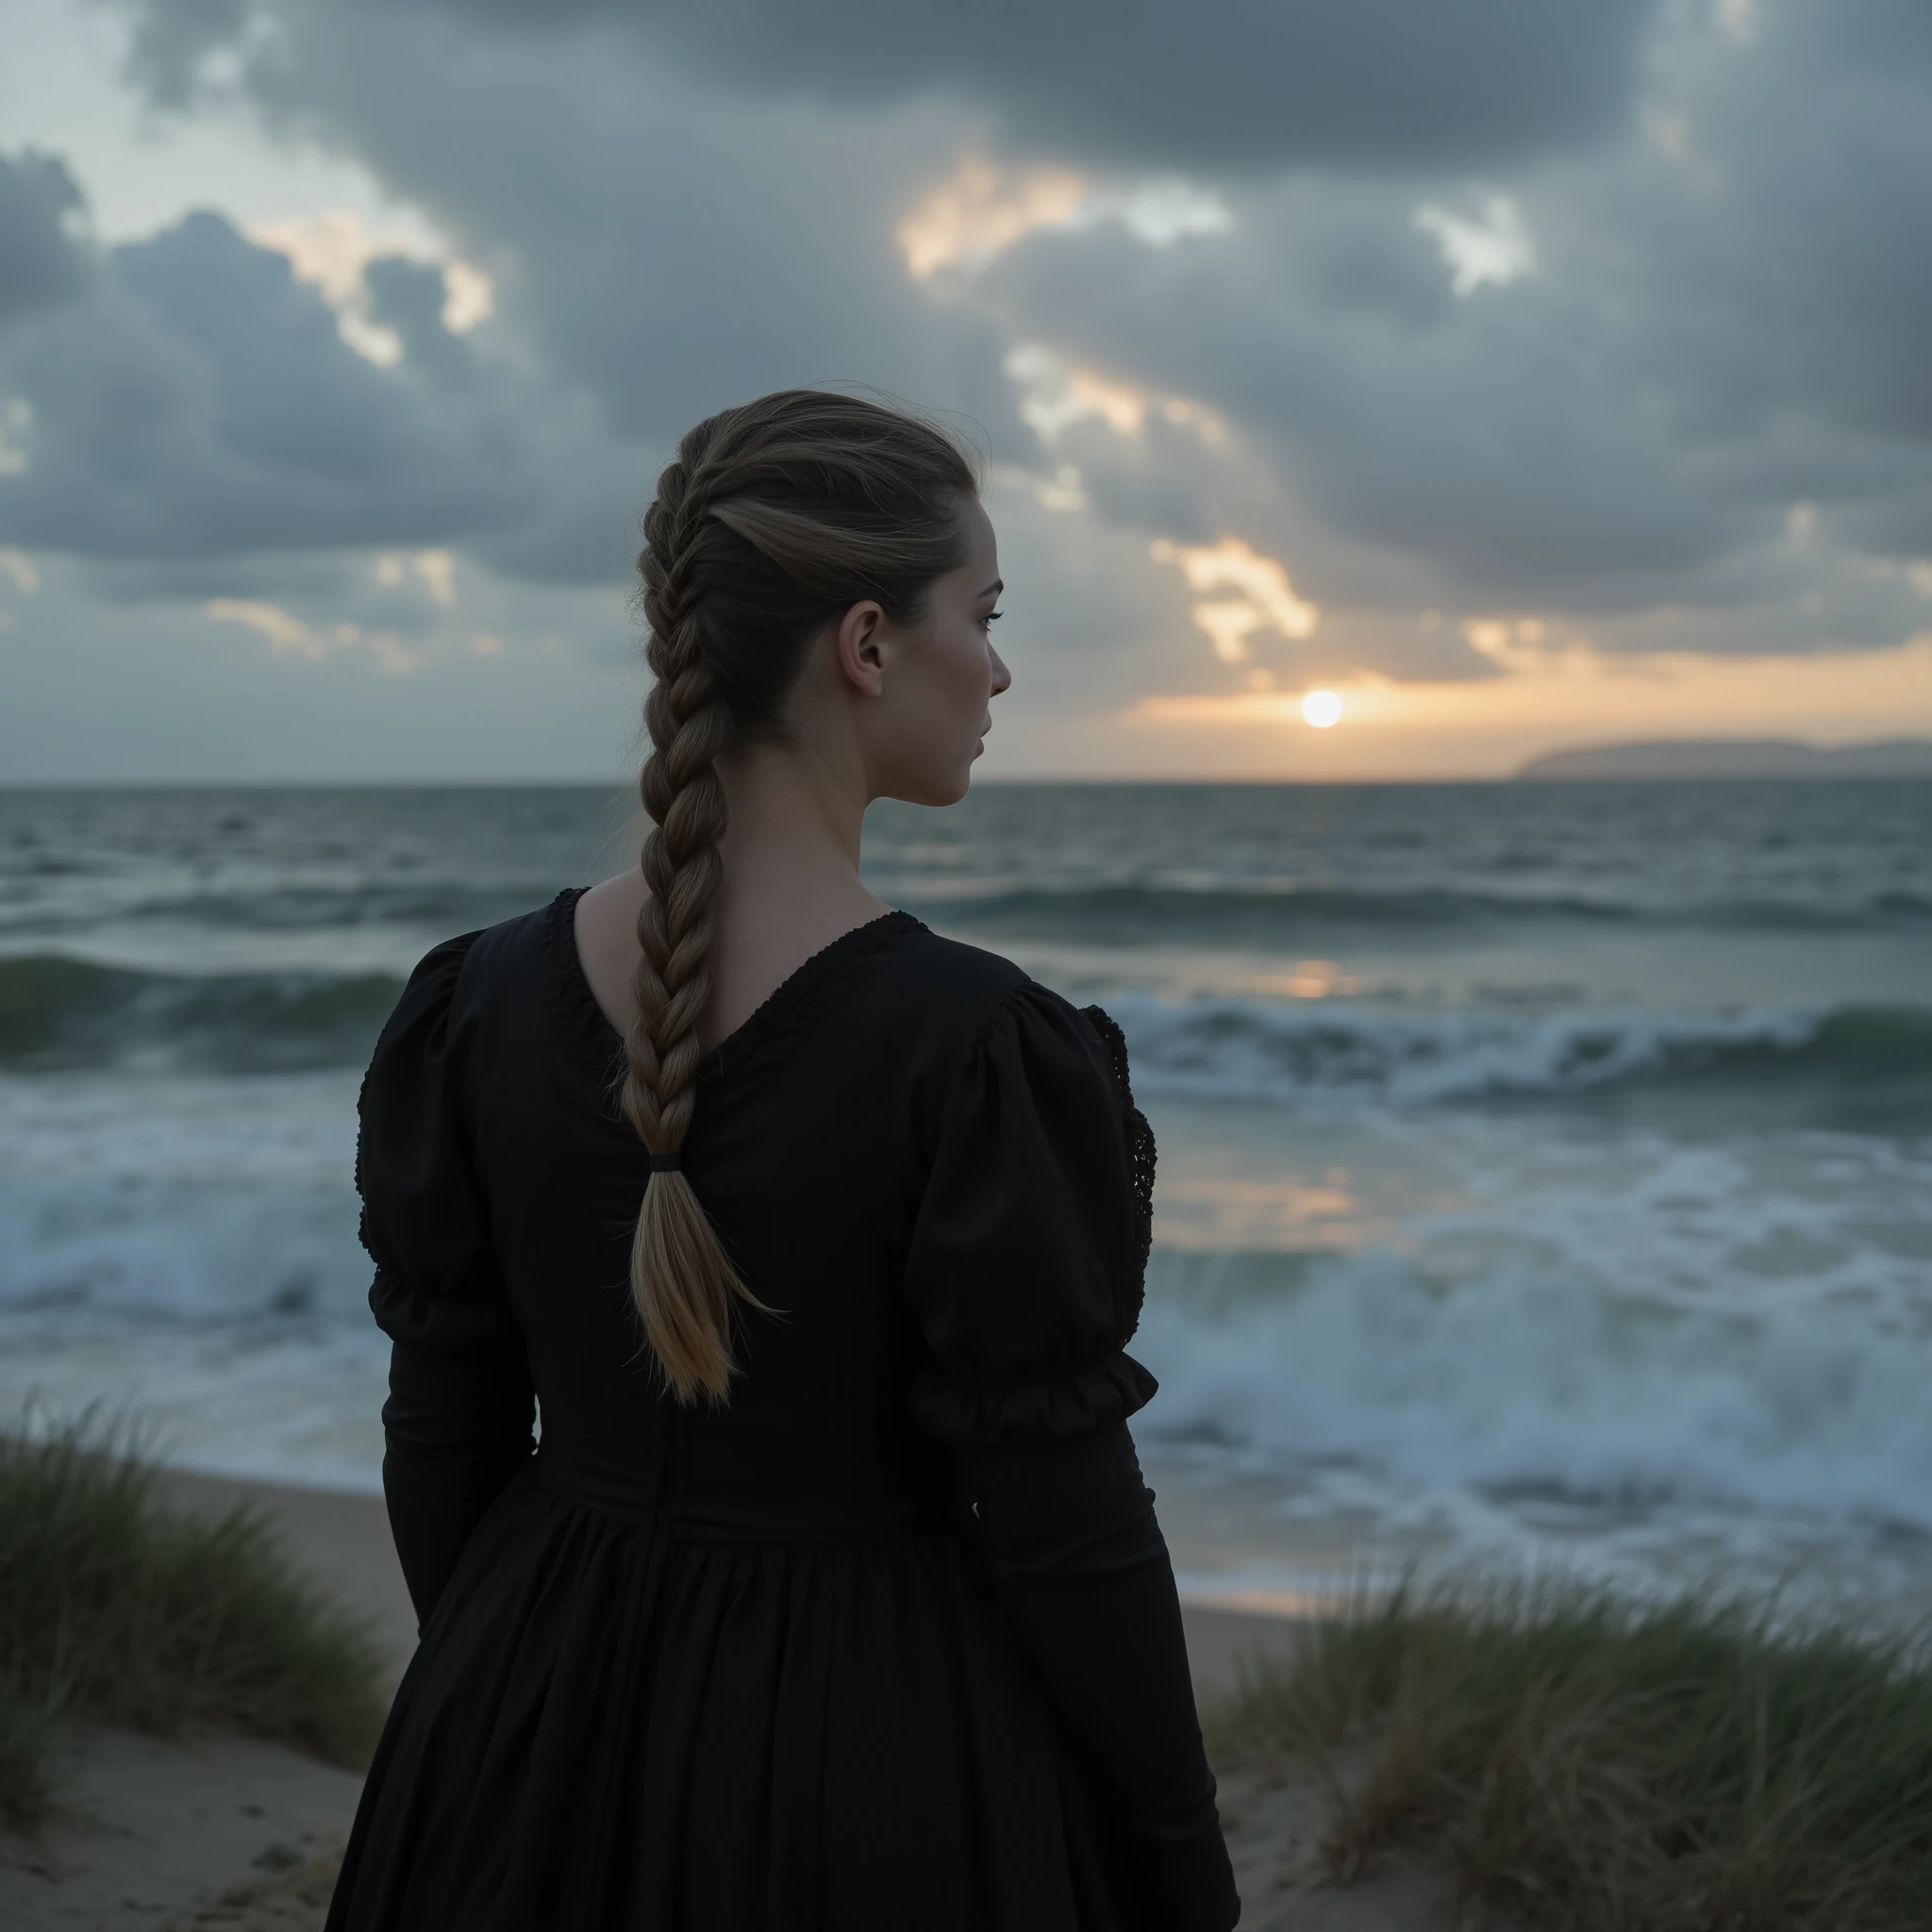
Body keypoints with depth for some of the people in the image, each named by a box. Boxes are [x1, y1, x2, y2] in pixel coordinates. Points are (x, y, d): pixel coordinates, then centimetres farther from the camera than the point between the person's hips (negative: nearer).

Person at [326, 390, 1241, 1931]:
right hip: (880, 1752, -4)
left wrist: (504, 1713, 16)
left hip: (542, 1750, 4)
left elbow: (442, 1433, 0)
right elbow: (1064, 1524, -17)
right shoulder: (973, 1050, -22)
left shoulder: (485, 1003, -8)